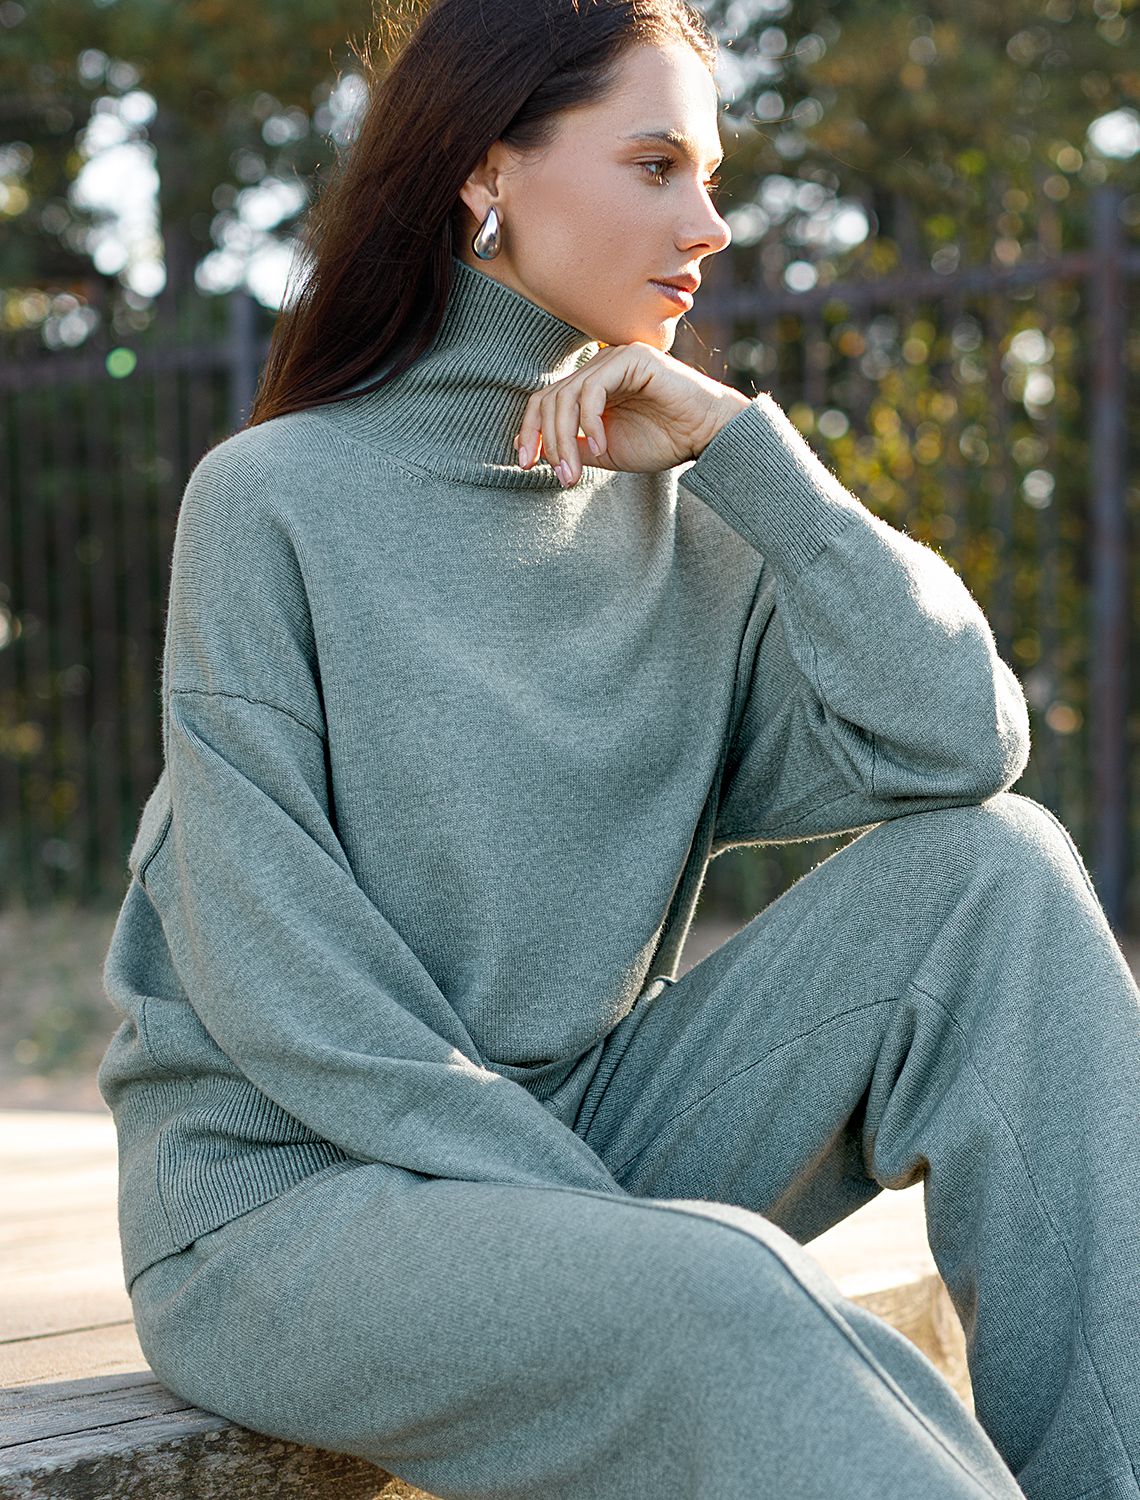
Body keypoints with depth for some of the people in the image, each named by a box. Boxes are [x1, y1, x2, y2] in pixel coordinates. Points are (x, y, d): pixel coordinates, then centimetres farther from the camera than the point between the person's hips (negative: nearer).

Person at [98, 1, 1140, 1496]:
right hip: (285, 1195, -5)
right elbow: (270, 977, -14)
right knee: (720, 1303, -36)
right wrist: (631, 1231, -19)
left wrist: (738, 444, -10)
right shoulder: (276, 498, -8)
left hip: (583, 1144, 5)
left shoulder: (685, 515, 5)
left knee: (996, 867, -13)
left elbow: (960, 743, -10)